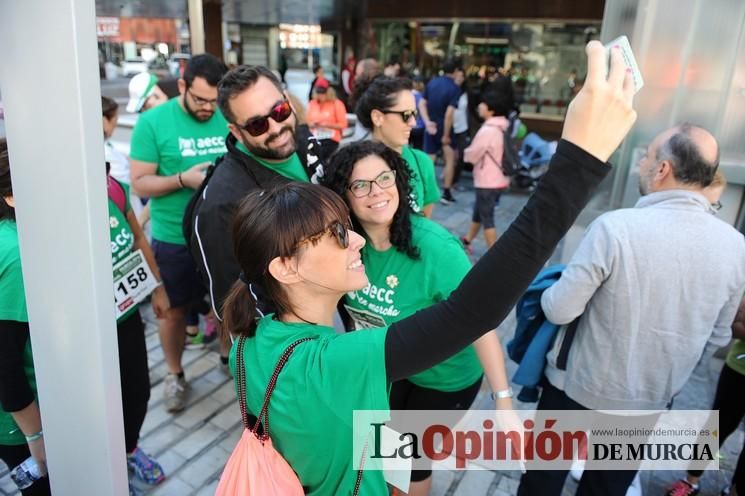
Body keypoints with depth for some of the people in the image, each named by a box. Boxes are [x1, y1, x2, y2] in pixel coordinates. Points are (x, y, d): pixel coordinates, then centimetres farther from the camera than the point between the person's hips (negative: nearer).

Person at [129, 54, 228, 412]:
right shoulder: (152, 122, -10)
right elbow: (140, 183, -11)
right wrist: (183, 179, -25)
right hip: (174, 238, -2)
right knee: (174, 309, 14)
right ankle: (175, 374, 35)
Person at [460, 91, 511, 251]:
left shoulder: (487, 130, -22)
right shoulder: (503, 128, 6)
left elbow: (471, 155, -13)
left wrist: (466, 152, 7)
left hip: (487, 182, -9)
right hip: (499, 179, 9)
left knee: (487, 219, 1)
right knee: (478, 211, 24)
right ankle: (467, 240, 41)